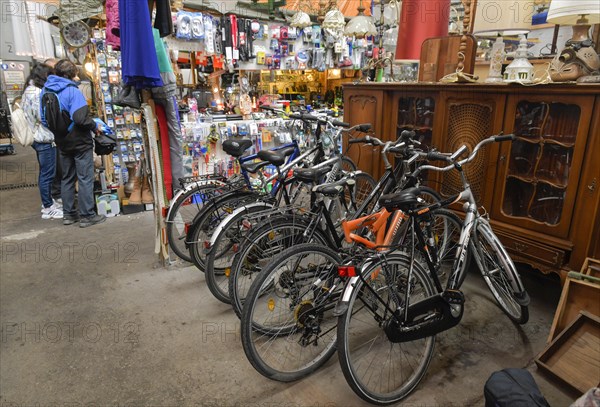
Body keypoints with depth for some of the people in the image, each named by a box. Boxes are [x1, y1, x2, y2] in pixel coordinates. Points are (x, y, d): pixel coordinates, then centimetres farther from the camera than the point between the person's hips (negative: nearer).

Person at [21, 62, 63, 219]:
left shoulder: (28, 91, 14)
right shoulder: (37, 93, -17)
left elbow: (30, 114, 17)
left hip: (37, 137, 10)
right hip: (45, 138, -10)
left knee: (45, 172, 18)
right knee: (48, 173, -3)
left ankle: (48, 202, 28)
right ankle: (48, 208, 4)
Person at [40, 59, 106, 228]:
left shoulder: (46, 91, 7)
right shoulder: (72, 91, -16)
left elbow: (44, 119, 11)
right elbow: (80, 118, -26)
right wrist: (95, 126, -9)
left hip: (62, 142, 7)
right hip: (80, 142, -7)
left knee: (67, 178, 15)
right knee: (85, 178, -1)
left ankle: (69, 214, 22)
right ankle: (87, 215, 2)